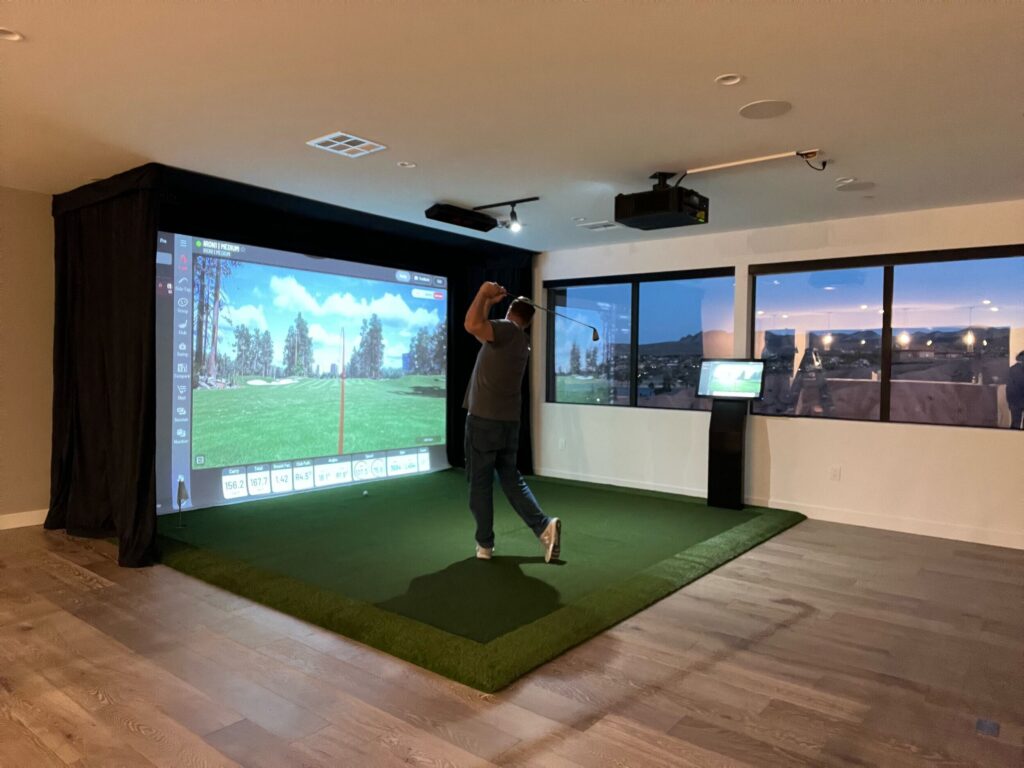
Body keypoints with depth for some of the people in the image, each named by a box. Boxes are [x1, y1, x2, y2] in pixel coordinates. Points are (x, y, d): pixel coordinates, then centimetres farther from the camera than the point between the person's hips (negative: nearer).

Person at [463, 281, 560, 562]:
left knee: (480, 482, 4)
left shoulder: (507, 329, -10)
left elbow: (472, 325, -28)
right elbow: (480, 332, 28)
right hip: (509, 421, 8)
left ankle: (484, 544, 13)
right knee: (510, 477, 16)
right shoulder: (521, 340, 16)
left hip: (484, 419, -8)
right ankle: (544, 525, 3)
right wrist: (489, 303, 23)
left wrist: (484, 293, -13)